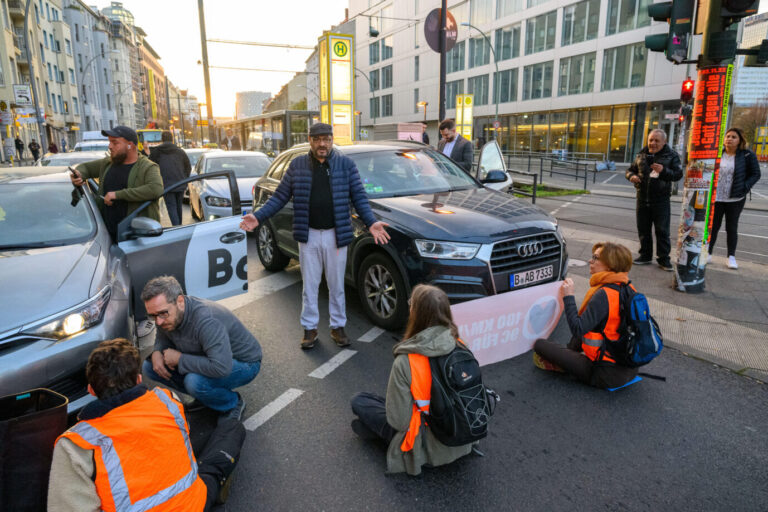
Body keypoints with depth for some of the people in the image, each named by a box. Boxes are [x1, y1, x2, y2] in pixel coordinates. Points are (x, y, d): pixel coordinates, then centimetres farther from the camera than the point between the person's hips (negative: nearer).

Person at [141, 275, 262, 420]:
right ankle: (204, 396, 12)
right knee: (149, 367, 0)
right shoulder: (166, 314, -11)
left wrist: (180, 359, -31)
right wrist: (157, 352, -11)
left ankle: (233, 404, -5)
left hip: (244, 363, -8)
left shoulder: (206, 321, -37)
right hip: (206, 359, 8)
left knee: (195, 382, -36)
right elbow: (163, 336, 13)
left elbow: (221, 368, -44)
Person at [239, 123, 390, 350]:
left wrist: (371, 222, -17)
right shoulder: (297, 165, 3)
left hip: (336, 235, -1)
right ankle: (310, 328, 24)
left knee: (336, 285, 11)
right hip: (308, 236, 1)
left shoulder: (346, 164, 0)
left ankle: (338, 326, 26)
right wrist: (258, 217, -6)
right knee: (309, 286, 11)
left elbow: (359, 197, -2)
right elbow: (280, 196, 4)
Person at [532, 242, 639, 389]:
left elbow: (577, 329, -23)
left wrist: (568, 297, -14)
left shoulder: (603, 294, -23)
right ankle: (569, 354, 27)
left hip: (607, 375, -9)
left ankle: (561, 364, 20)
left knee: (539, 344, -7)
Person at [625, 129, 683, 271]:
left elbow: (678, 174, -8)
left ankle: (663, 258, 8)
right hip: (642, 198, 4)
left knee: (662, 230, -1)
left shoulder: (671, 156, -2)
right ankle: (645, 255, 24)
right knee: (643, 229, 11)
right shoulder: (641, 155, 8)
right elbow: (630, 169, 18)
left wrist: (664, 171, -26)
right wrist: (631, 176, -6)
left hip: (661, 200, -4)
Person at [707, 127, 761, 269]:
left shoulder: (747, 156, -5)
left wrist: (744, 187, -12)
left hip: (735, 200, -1)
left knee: (732, 228, 8)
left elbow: (755, 174, 0)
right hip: (715, 198, 1)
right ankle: (708, 253, 19)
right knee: (713, 226, 8)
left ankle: (731, 256, 19)